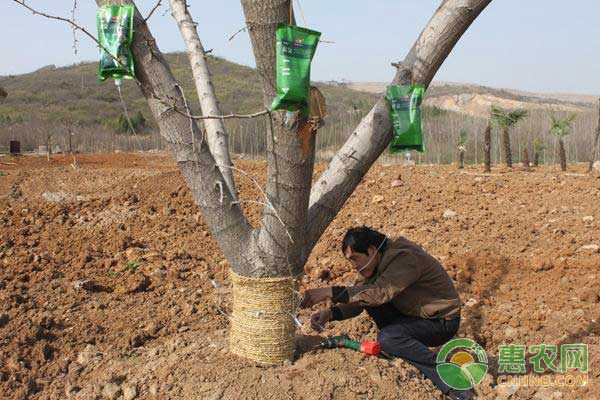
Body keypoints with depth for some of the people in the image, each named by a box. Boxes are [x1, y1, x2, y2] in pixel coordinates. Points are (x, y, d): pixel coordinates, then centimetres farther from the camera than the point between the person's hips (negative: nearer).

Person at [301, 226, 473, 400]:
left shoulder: (405, 258, -27)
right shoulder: (380, 261, 1)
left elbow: (379, 292, -40)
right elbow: (360, 298, -3)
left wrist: (329, 292, -42)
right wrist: (330, 313, -21)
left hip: (442, 322, -8)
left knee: (388, 337, -30)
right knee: (368, 298, -4)